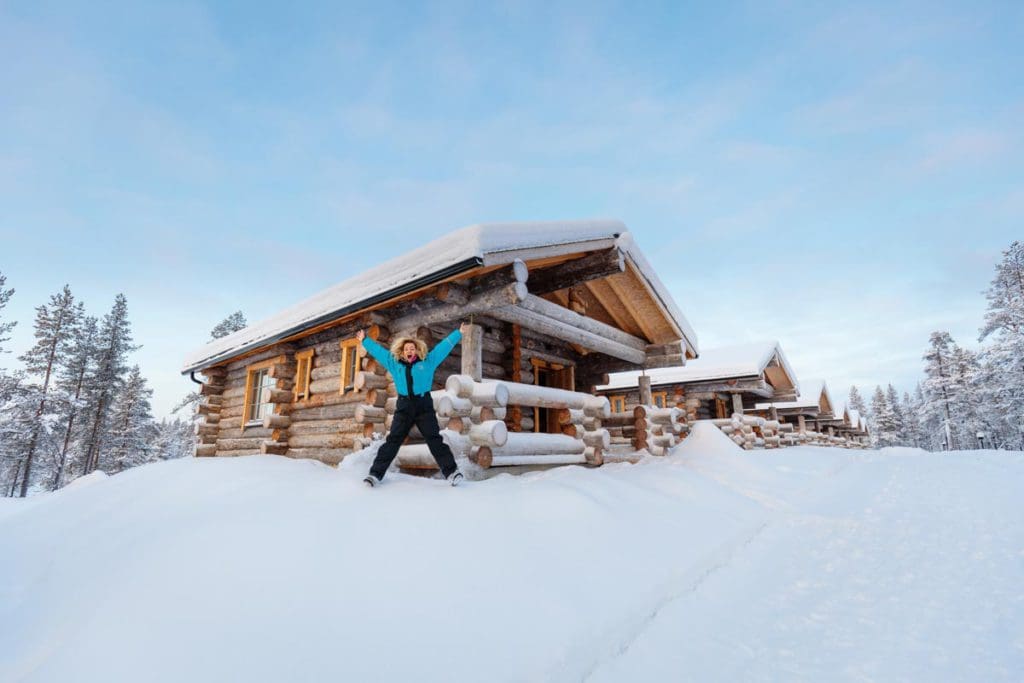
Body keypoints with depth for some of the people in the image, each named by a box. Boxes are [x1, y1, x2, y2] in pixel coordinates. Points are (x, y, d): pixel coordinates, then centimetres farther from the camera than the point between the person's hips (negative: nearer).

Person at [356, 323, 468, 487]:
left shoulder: (428, 361, 8)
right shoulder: (395, 363, 13)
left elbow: (444, 346, 11)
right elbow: (378, 350, 22)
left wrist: (458, 333, 13)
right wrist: (364, 340, 30)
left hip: (424, 405, -2)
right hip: (404, 406, 2)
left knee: (435, 439, -4)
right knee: (392, 440, 2)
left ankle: (451, 471, -5)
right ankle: (376, 473, 5)